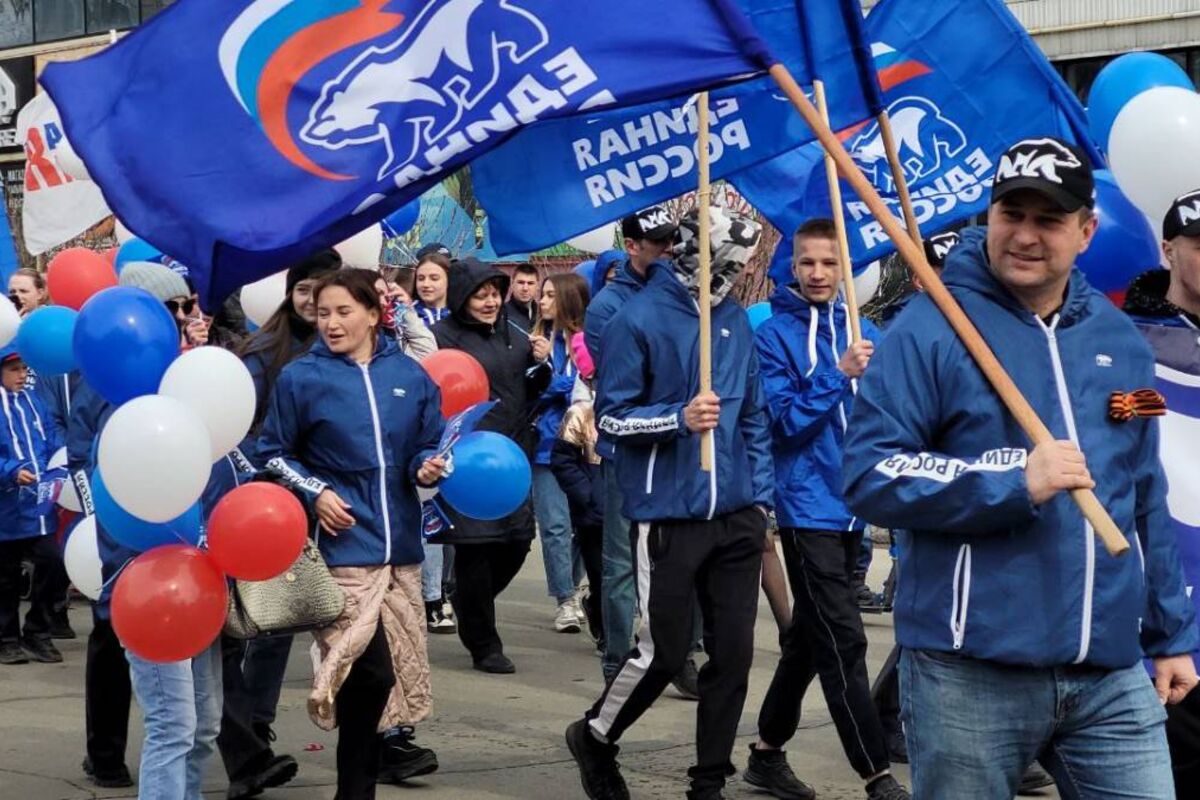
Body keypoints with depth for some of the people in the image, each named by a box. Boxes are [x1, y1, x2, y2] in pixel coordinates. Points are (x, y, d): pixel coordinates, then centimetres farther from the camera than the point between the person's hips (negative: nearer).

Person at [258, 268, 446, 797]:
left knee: (401, 660, 7)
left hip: (400, 541, 4)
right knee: (369, 668, -12)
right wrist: (315, 492, -9)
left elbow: (429, 446, 14)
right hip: (343, 543, -4)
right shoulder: (302, 377, -2)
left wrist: (428, 467, -8)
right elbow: (274, 454, 4)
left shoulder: (409, 375, 6)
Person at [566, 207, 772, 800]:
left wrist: (761, 496, 10)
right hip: (669, 517, -6)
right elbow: (612, 417, -7)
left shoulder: (734, 318, 9)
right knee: (665, 651, 0)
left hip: (737, 517, 6)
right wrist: (679, 419, -22)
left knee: (733, 652, 6)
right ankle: (595, 736, 26)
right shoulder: (640, 320, -9)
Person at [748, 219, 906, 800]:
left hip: (851, 505, 6)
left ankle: (768, 750, 29)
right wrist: (838, 374, -22)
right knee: (843, 643, -9)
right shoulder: (775, 334, -7)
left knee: (812, 635, 15)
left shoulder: (862, 332, 8)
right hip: (808, 506, -6)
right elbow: (786, 421, -14)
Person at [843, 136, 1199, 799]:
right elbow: (868, 476, -13)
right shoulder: (931, 328, -5)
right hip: (969, 675, -5)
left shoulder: (1118, 338, 13)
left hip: (1111, 676, 5)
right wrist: (1014, 483, -21)